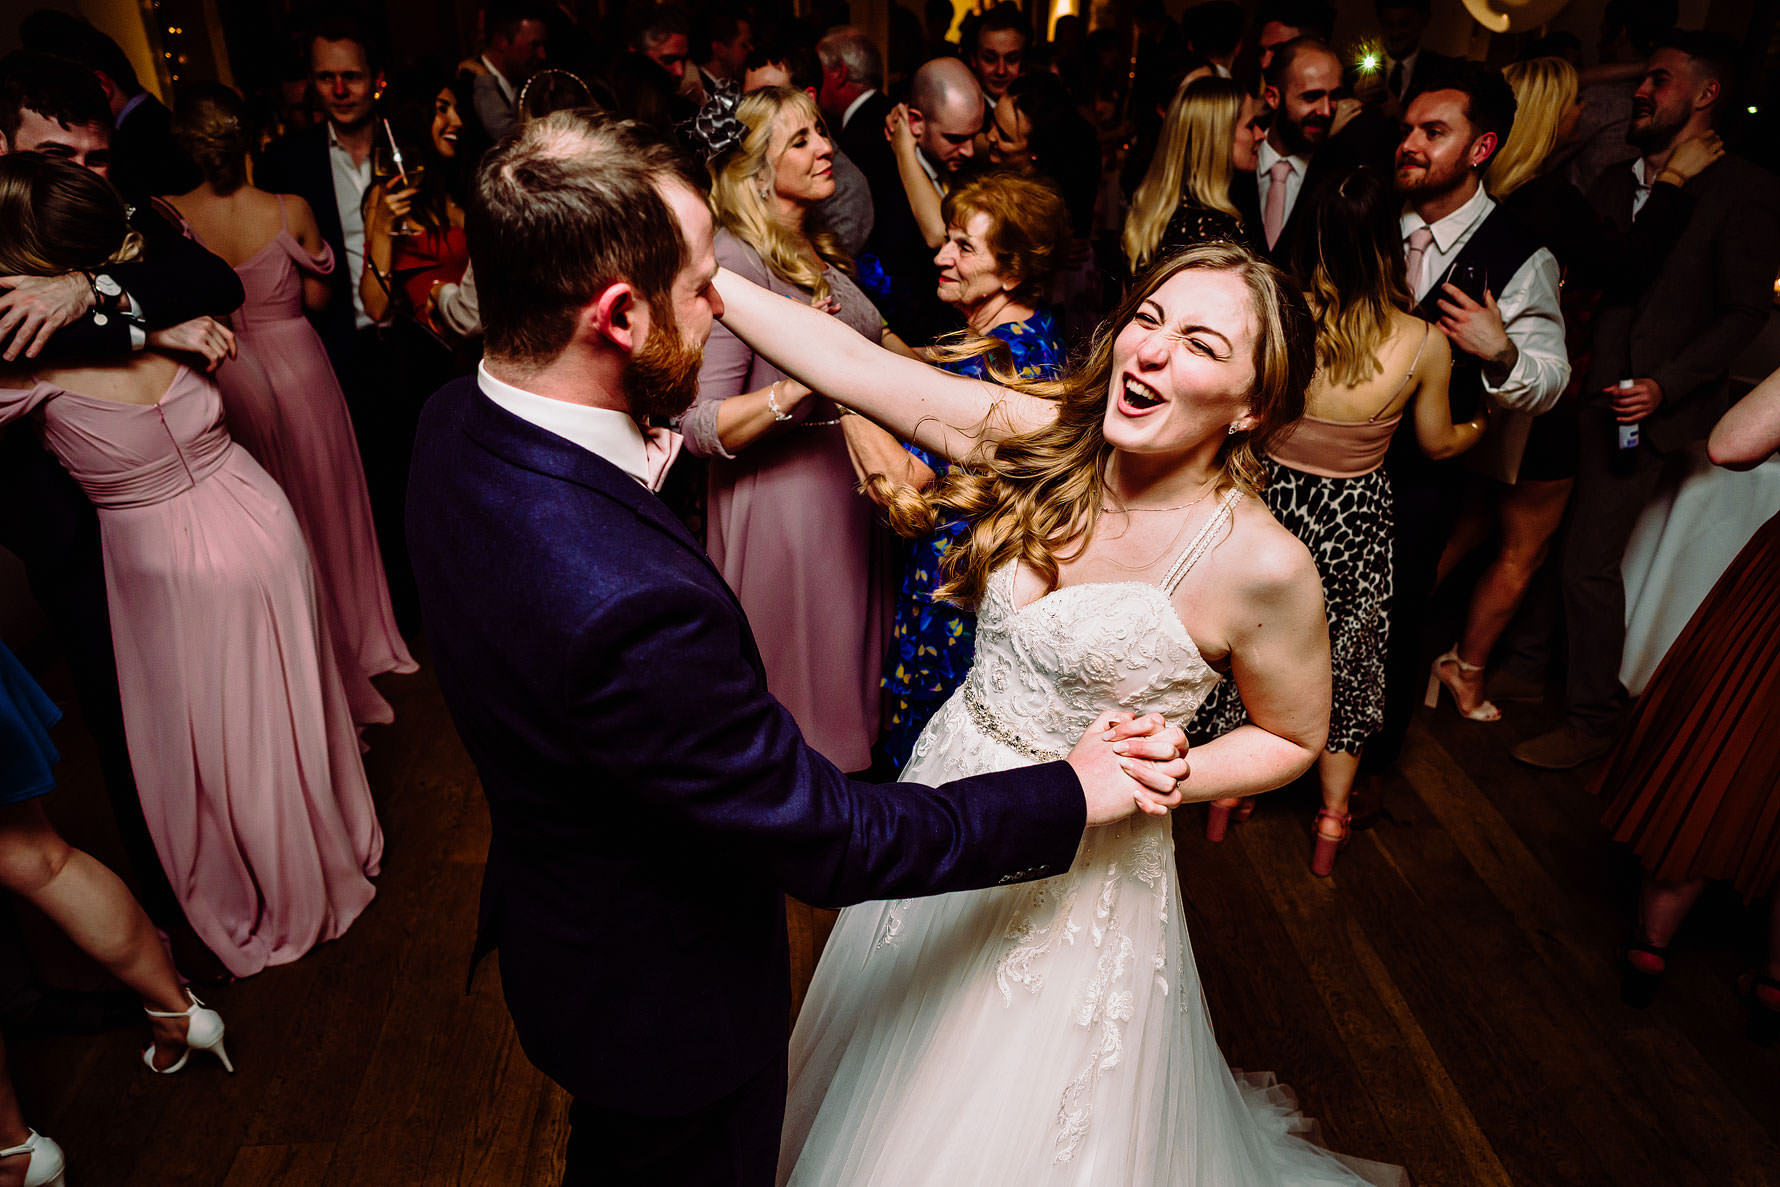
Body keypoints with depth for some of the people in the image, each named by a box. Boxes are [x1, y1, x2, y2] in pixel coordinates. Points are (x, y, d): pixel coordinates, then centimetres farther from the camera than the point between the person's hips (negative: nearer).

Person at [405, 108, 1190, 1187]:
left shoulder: (458, 421, -14)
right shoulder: (633, 607, -44)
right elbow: (828, 840, -32)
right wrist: (1075, 793, -21)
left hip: (557, 919, 7)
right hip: (666, 1002, -7)